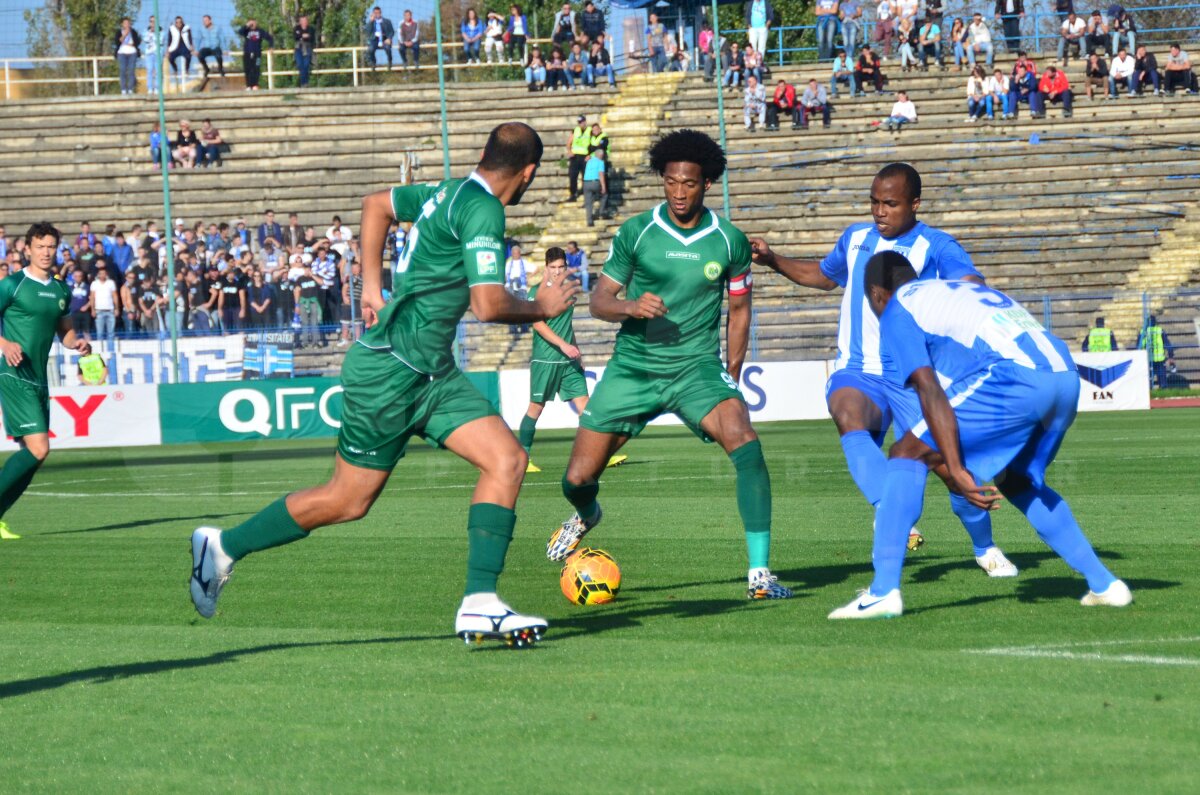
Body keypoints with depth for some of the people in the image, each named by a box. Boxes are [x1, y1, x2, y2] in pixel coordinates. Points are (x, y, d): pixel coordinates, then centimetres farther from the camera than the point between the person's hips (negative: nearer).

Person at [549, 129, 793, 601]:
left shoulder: (730, 241, -1)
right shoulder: (635, 233, -3)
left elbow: (739, 308, 12)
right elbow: (599, 301, 0)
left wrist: (731, 377, 7)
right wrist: (631, 306, -23)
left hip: (697, 367, -1)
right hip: (633, 367, 1)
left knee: (744, 442, -29)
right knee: (577, 480, 0)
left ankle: (759, 573, -25)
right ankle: (586, 516, 42)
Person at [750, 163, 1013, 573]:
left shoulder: (935, 246, -2)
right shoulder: (856, 238, 13)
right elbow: (824, 276, 34)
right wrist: (773, 260, 22)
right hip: (858, 371, 3)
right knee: (849, 417, -33)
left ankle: (985, 549, 23)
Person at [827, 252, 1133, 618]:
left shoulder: (897, 310, 13)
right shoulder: (966, 290, 37)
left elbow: (929, 391, -1)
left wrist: (956, 471, -7)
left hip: (1014, 379, -8)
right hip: (1067, 377, 8)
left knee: (909, 453, 4)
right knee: (1016, 482, 30)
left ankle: (884, 591, -6)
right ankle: (1103, 584, 27)